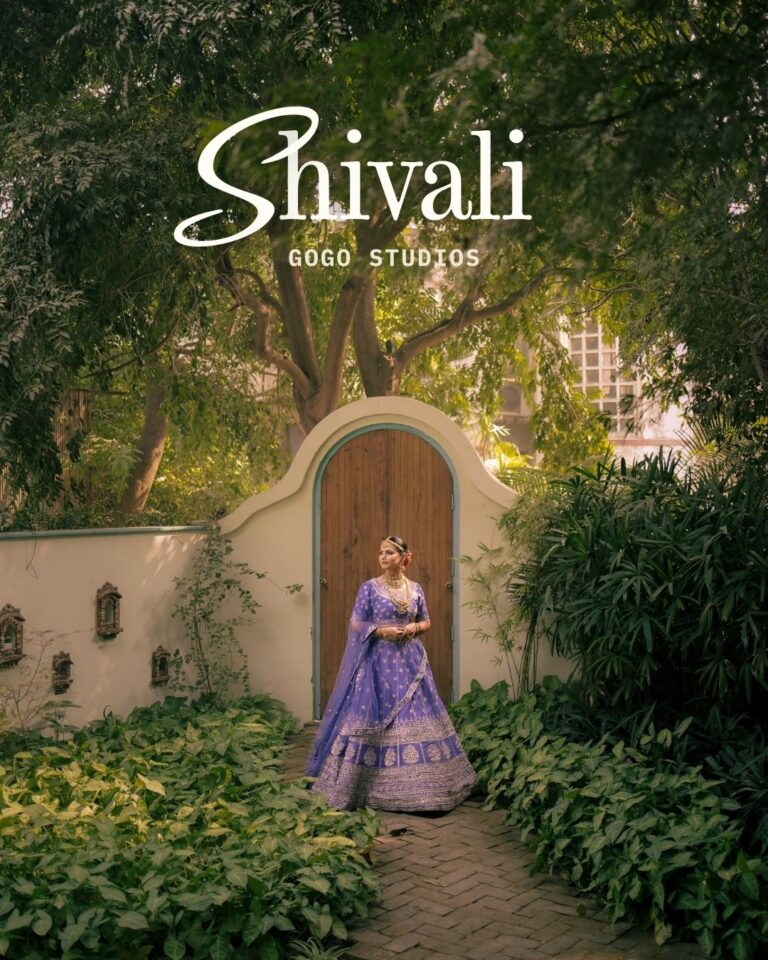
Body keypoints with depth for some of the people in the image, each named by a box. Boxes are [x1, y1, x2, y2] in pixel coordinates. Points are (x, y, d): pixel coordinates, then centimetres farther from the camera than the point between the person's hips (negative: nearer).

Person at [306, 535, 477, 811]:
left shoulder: (415, 589, 6)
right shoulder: (369, 587, -3)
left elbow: (426, 622, 13)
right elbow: (356, 624, -3)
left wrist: (413, 628, -8)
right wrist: (382, 631, -16)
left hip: (409, 660, 3)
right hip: (378, 660, -3)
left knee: (416, 713, 3)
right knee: (373, 716, -5)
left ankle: (418, 785, 14)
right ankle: (372, 786, 5)